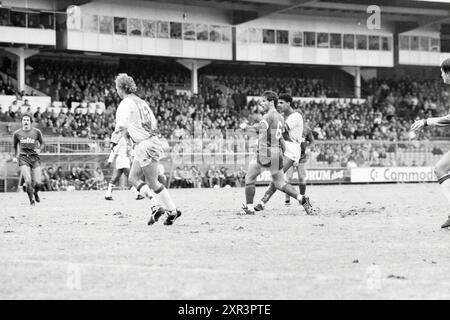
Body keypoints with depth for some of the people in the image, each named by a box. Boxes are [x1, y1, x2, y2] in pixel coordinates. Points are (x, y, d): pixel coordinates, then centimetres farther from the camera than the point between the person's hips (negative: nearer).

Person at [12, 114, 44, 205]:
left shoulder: (36, 132, 2)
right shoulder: (17, 133, 4)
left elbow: (42, 143, 15)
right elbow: (15, 145, 20)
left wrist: (39, 149, -4)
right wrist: (15, 156, 11)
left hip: (35, 158, 0)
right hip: (23, 158, 0)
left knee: (38, 183, -7)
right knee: (28, 181, -18)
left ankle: (35, 193, 29)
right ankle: (31, 200, 2)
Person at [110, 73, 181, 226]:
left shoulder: (126, 104, -10)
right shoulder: (141, 102, 15)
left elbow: (121, 125, -24)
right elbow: (153, 123, 18)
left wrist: (114, 140, -12)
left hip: (145, 145, -9)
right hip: (151, 141, 9)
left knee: (152, 183, -1)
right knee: (133, 178, 13)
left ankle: (173, 211, 3)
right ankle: (154, 206, 7)